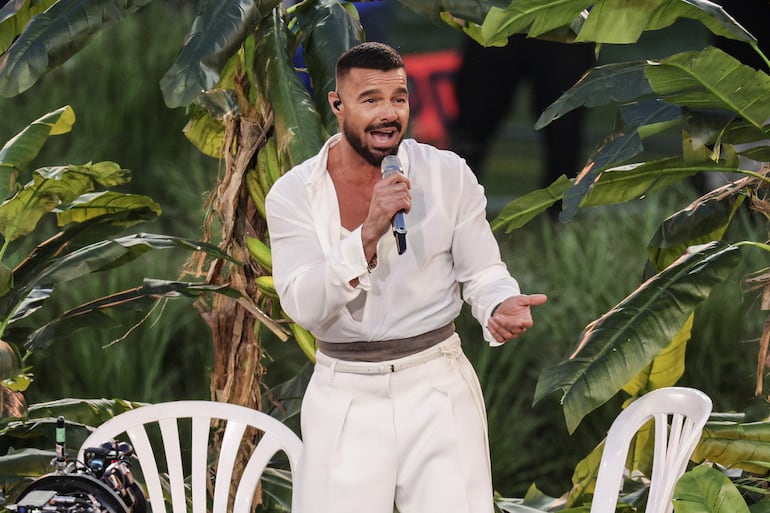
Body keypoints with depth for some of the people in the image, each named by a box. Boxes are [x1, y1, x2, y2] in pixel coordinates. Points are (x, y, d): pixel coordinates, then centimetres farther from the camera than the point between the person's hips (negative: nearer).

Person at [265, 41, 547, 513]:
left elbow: (483, 273, 2)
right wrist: (369, 234, -28)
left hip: (438, 387, 0)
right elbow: (305, 306, -15)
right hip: (346, 399, 0)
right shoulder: (293, 193, -4)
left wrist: (501, 308, -21)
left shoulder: (449, 175, -2)